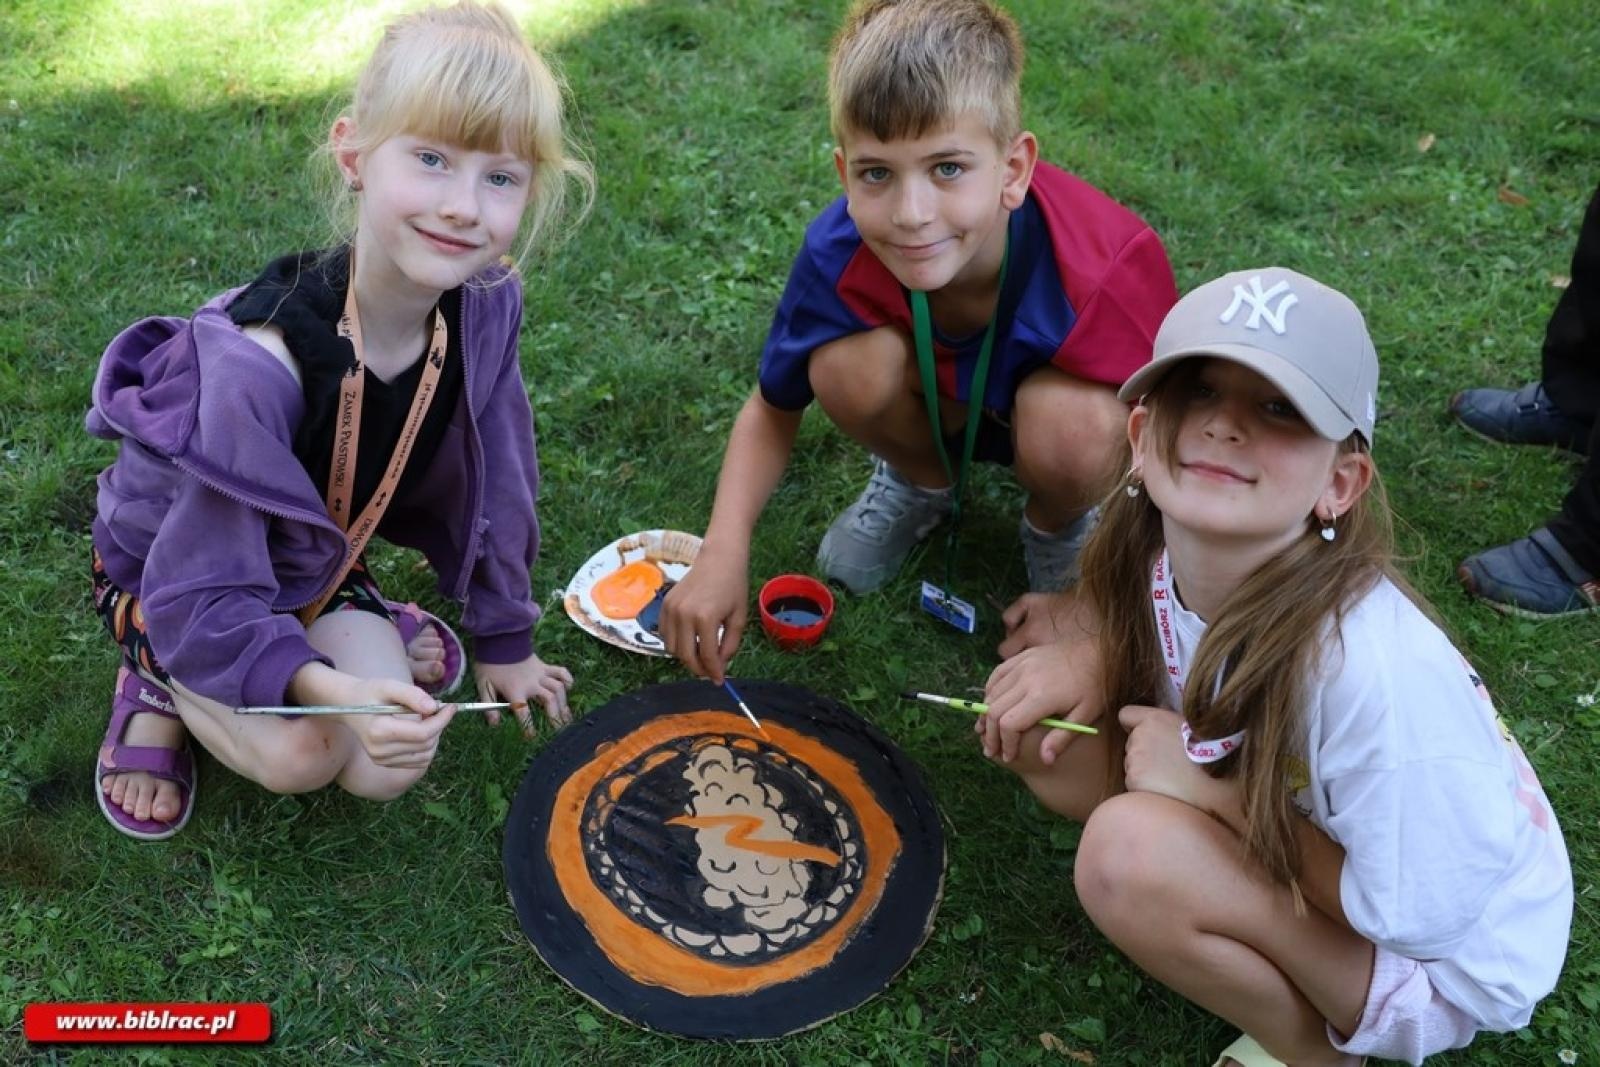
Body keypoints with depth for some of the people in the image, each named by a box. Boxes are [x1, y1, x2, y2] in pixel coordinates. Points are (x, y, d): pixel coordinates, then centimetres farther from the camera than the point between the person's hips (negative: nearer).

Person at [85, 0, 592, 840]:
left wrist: (503, 642, 6)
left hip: (317, 562, 4)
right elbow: (205, 600, -32)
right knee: (300, 752, -26)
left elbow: (488, 486, -5)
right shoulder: (257, 360, -39)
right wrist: (325, 689, -48)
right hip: (169, 577, -4)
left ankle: (360, 629, 17)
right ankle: (162, 683, 4)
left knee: (388, 769, -12)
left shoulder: (484, 310, -22)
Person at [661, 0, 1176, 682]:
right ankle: (922, 480, 5)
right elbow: (772, 410, -13)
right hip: (936, 403, 2)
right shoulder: (839, 252, -29)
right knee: (851, 367, -30)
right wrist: (723, 555, -28)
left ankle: (1057, 525, 1)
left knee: (1072, 427, -37)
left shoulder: (1109, 269, -38)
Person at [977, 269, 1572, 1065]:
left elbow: (1418, 913, -25)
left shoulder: (1372, 668, -36)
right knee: (1041, 726, -9)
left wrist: (1216, 792, -24)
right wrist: (1085, 652, -15)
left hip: (1441, 955, -7)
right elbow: (1111, 615, 7)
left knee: (1132, 853, -30)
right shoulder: (1161, 542, -18)